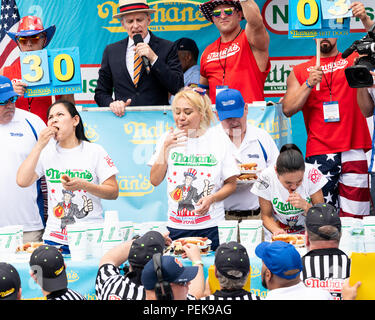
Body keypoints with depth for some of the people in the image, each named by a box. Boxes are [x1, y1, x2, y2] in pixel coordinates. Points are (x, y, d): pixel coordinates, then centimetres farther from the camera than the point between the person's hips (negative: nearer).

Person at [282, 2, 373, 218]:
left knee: (353, 216, -2)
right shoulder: (300, 72, 13)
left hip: (353, 150, 0)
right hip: (319, 153, 0)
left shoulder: (354, 59, 12)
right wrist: (309, 84, -7)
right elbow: (288, 109, 5)